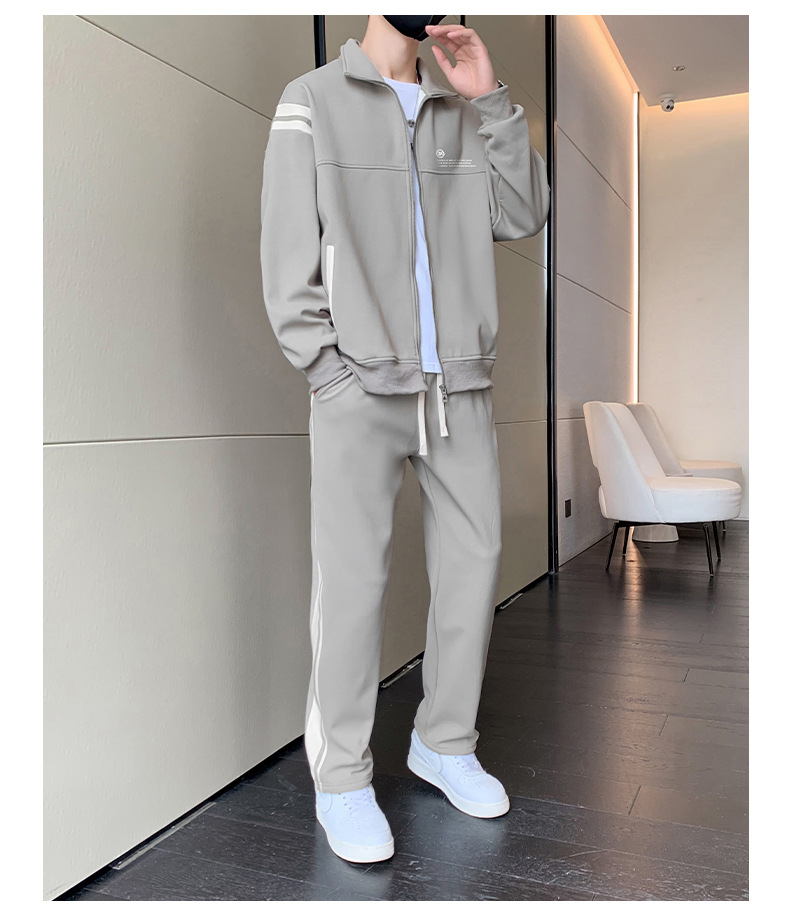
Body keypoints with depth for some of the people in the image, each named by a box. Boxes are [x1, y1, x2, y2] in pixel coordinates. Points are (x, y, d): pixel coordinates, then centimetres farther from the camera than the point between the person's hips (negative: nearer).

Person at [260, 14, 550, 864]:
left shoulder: (461, 112, 18)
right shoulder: (312, 100, 6)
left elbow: (521, 216, 8)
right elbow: (288, 256, -1)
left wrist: (490, 101, 2)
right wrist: (332, 371, -9)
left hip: (461, 384, 5)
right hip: (360, 384, -4)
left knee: (472, 560, 6)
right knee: (353, 579, -5)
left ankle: (445, 742, 23)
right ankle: (340, 778, 10)